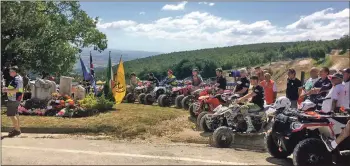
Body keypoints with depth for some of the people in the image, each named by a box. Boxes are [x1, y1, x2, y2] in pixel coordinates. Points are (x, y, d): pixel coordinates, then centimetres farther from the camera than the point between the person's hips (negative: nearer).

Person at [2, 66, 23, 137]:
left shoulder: (16, 79, -20)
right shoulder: (18, 78, 13)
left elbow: (16, 90, -27)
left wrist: (6, 90, -21)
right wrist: (7, 88, 14)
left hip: (14, 99, -11)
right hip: (15, 99, 11)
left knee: (11, 114, -7)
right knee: (15, 114, 17)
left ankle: (17, 130, -1)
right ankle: (17, 129, 25)